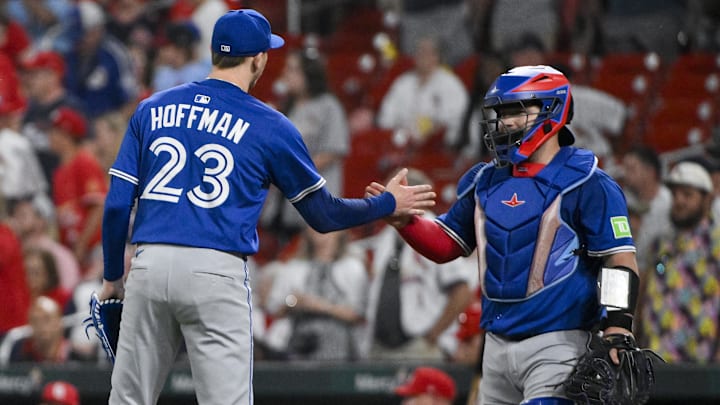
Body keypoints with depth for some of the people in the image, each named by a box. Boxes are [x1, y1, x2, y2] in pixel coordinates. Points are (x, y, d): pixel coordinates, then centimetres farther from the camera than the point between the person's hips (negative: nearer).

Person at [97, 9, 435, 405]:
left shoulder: (151, 109, 12)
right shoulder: (269, 126, 4)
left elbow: (117, 204, 8)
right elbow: (323, 215, 11)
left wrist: (113, 276, 20)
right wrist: (389, 203, 26)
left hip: (149, 267, 3)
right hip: (216, 270, -3)